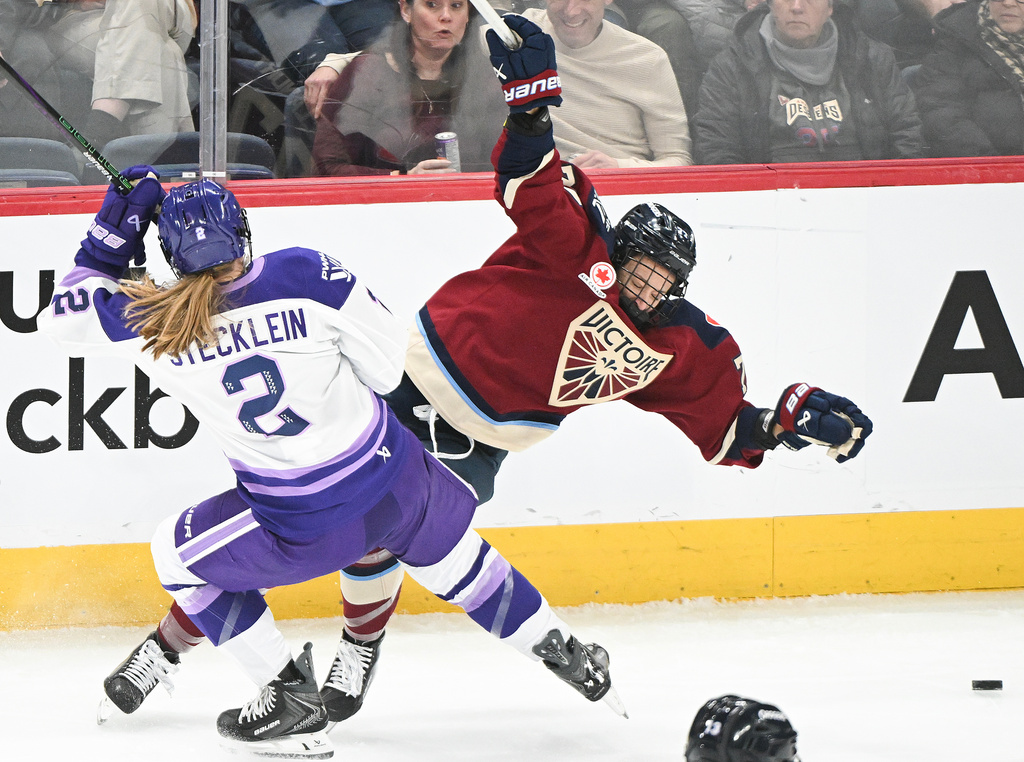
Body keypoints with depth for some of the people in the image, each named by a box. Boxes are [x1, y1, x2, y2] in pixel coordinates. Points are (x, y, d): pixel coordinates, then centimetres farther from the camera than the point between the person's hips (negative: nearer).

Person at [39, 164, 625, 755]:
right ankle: (568, 657, 47)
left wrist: (113, 234, 7)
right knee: (452, 557, 33)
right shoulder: (308, 275, -14)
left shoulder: (150, 324, -15)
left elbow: (65, 317, 3)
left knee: (179, 555, 22)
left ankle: (290, 700, 21)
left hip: (308, 526, -3)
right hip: (397, 479, 3)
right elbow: (387, 366, -5)